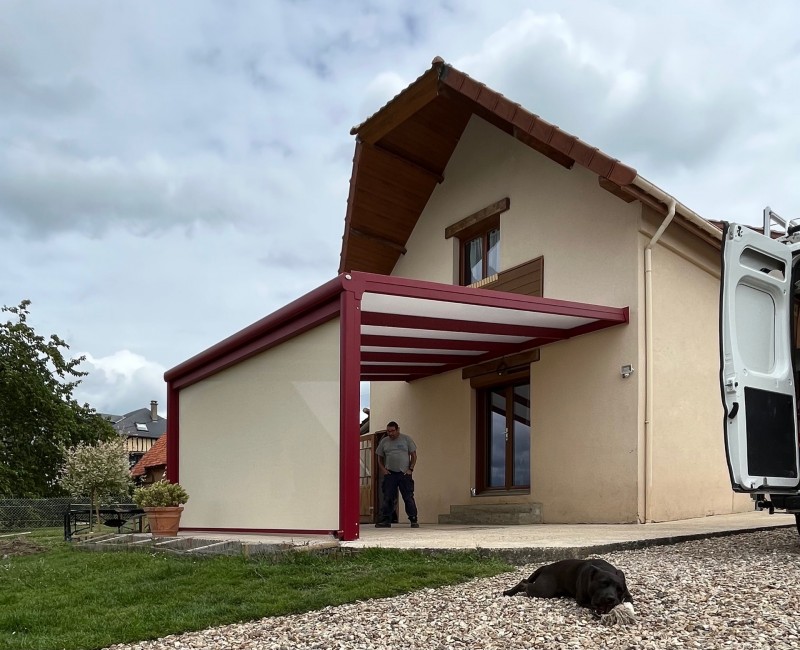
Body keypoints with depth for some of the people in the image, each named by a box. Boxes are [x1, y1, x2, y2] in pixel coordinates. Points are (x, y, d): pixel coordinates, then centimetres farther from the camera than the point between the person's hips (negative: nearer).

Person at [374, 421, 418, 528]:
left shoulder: (406, 439, 5)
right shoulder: (384, 441, 10)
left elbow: (413, 455, 6)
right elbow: (380, 458, 16)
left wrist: (411, 469, -4)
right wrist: (382, 469, 0)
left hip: (404, 473, -2)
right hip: (389, 474, 2)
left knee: (408, 498, -3)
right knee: (388, 498, 0)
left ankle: (413, 520, 1)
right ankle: (385, 520, 5)